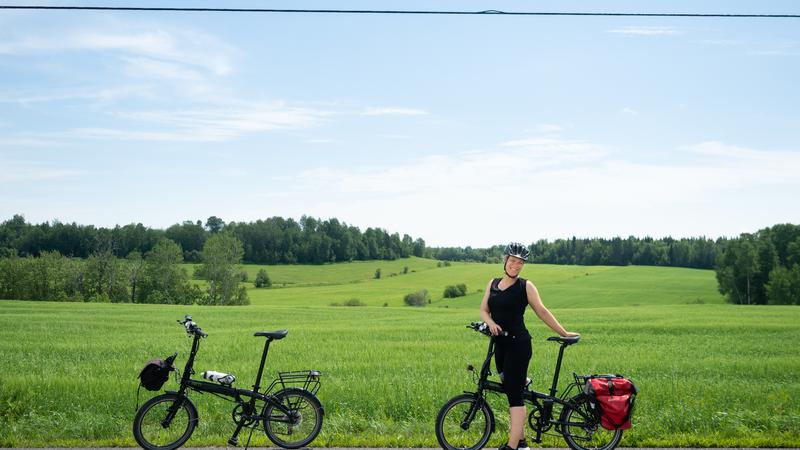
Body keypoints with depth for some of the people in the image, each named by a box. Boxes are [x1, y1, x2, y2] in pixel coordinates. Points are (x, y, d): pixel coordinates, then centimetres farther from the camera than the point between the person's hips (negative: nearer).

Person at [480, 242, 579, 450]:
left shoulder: (525, 286, -2)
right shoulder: (493, 283, 13)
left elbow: (542, 311, 1)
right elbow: (483, 310, 10)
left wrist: (563, 333, 2)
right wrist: (491, 323, -11)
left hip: (518, 344, -6)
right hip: (500, 344, 6)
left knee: (514, 394, -9)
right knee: (511, 392, 11)